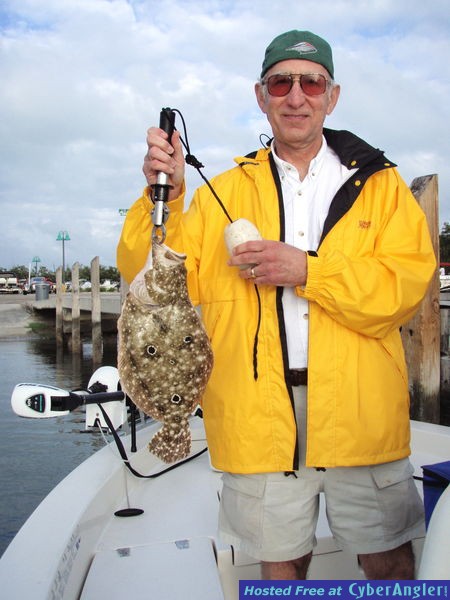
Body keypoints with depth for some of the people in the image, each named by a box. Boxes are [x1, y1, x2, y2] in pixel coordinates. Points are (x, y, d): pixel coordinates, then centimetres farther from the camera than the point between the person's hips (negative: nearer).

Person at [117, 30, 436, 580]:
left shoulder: (378, 182, 6)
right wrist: (164, 197, -13)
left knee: (389, 560, 12)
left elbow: (408, 283, -6)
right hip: (259, 415, 1)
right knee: (281, 561, 17)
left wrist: (307, 270, -18)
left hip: (359, 407, 0)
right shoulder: (223, 192, 9)